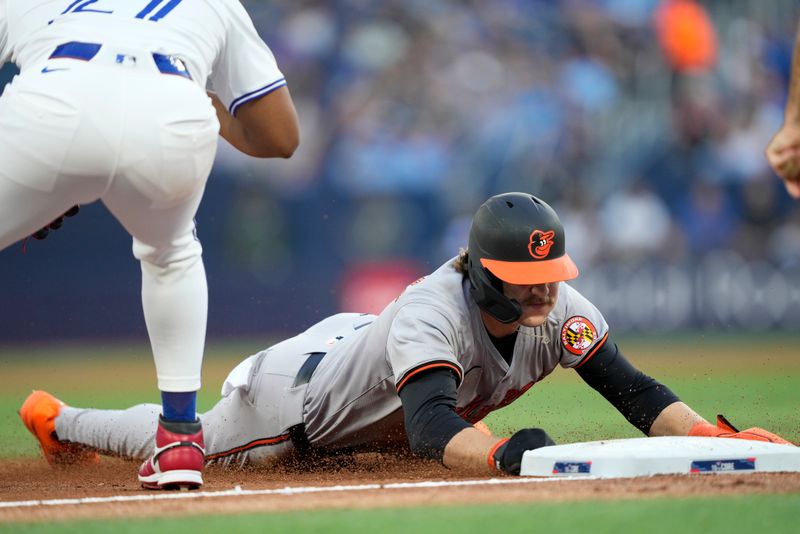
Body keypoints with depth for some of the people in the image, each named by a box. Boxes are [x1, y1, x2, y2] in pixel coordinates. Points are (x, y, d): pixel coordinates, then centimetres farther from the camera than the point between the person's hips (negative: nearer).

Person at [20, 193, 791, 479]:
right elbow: (433, 428, -56)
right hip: (300, 393, -6)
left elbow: (635, 392, -28)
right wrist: (501, 453, -74)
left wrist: (715, 436, -44)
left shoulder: (559, 311, -24)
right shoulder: (433, 312, -43)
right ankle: (59, 419, 41)